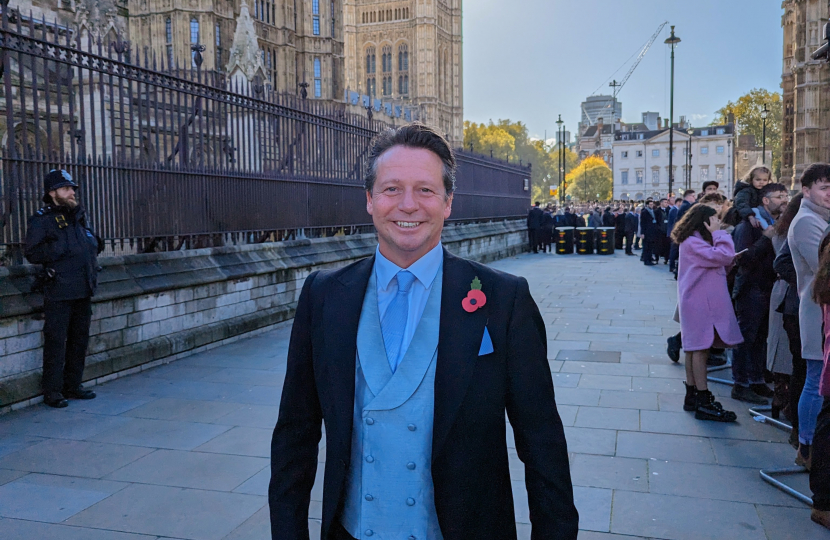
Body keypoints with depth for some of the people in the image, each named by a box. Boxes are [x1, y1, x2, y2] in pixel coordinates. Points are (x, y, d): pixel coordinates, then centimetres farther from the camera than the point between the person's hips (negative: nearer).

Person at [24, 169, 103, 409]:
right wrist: (59, 248, -18)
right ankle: (52, 391, 6)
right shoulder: (41, 220, -5)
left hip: (83, 290, 7)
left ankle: (73, 385, 23)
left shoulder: (78, 215, 16)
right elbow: (32, 254, -11)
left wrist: (94, 244, 8)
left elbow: (92, 241, 29)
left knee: (79, 339, 12)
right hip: (59, 292, -7)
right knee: (56, 341, -3)